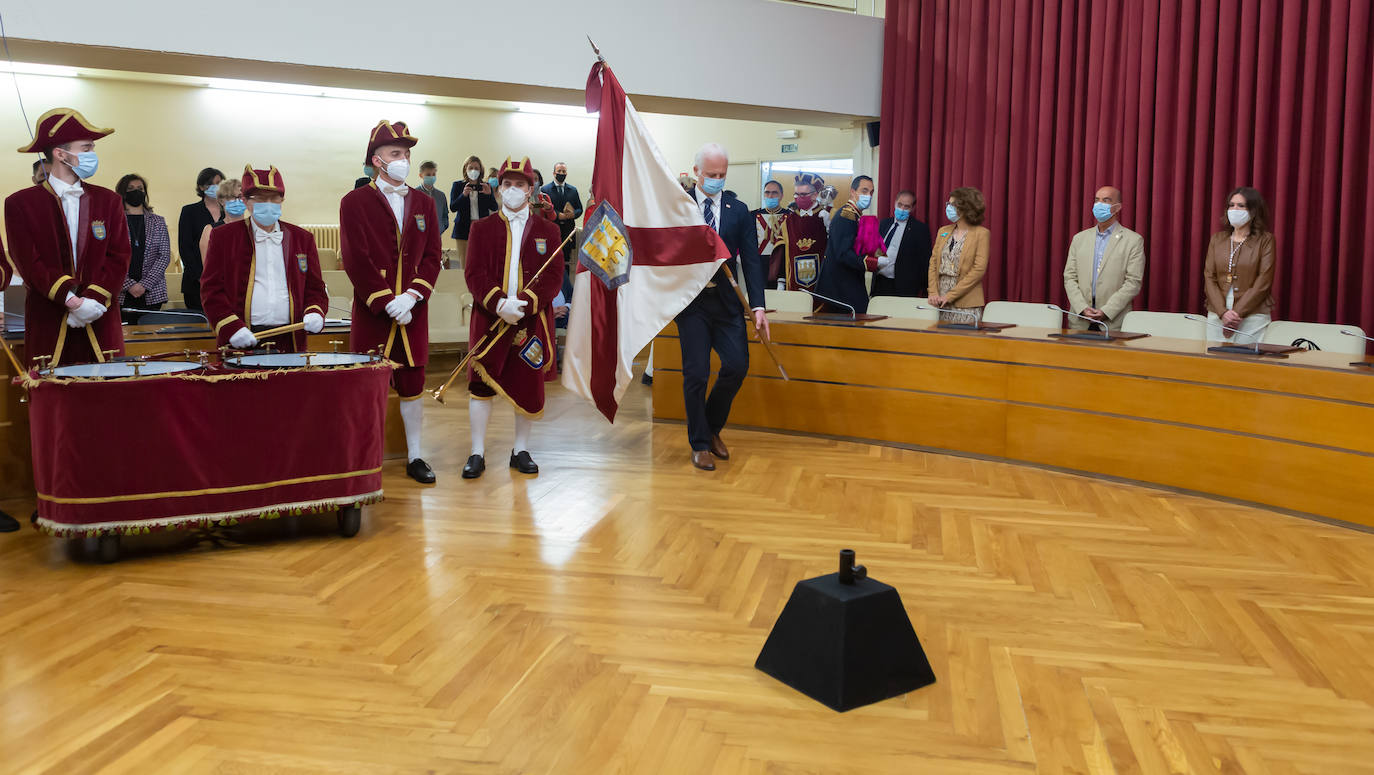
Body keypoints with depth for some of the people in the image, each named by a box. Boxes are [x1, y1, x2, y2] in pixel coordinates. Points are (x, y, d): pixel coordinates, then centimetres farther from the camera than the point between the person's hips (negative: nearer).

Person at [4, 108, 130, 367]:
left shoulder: (108, 200, 11)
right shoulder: (20, 204, 3)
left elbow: (119, 258, 4)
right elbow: (29, 263, -5)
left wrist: (94, 300, -11)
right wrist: (72, 301, -17)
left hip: (101, 325, 2)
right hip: (48, 327, -2)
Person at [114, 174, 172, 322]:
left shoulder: (158, 222, 11)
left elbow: (165, 256, 4)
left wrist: (145, 284, -7)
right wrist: (129, 285, -13)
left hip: (152, 294, 2)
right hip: (121, 294, -2)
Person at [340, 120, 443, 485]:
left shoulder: (424, 202, 11)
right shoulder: (355, 202, -1)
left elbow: (432, 256, 6)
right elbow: (356, 260, -8)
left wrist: (411, 296, -8)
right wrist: (387, 303, -14)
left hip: (413, 312, 3)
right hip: (372, 314, -3)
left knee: (412, 383, 8)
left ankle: (414, 457, 17)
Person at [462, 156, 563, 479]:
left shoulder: (547, 230, 7)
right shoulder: (482, 228, 7)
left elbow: (553, 278, -2)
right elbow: (474, 274, -3)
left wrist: (524, 303, -17)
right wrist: (498, 304, -19)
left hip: (532, 322, 1)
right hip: (489, 320, 0)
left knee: (529, 386, 6)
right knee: (482, 385, 0)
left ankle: (521, 450, 20)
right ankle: (477, 454, 9)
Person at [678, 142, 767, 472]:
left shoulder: (739, 210, 7)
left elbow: (751, 259, 3)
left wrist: (757, 305, -5)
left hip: (727, 301, 2)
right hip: (691, 300, -2)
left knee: (737, 366, -3)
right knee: (696, 373, -2)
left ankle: (712, 428, 22)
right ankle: (700, 444, 14)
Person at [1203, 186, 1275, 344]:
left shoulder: (1265, 240, 1)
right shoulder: (1217, 239, 11)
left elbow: (1263, 282, -6)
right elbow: (1209, 278, 4)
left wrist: (1237, 313, -13)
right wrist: (1223, 312, -10)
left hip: (1253, 316, -3)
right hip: (1216, 315, 3)